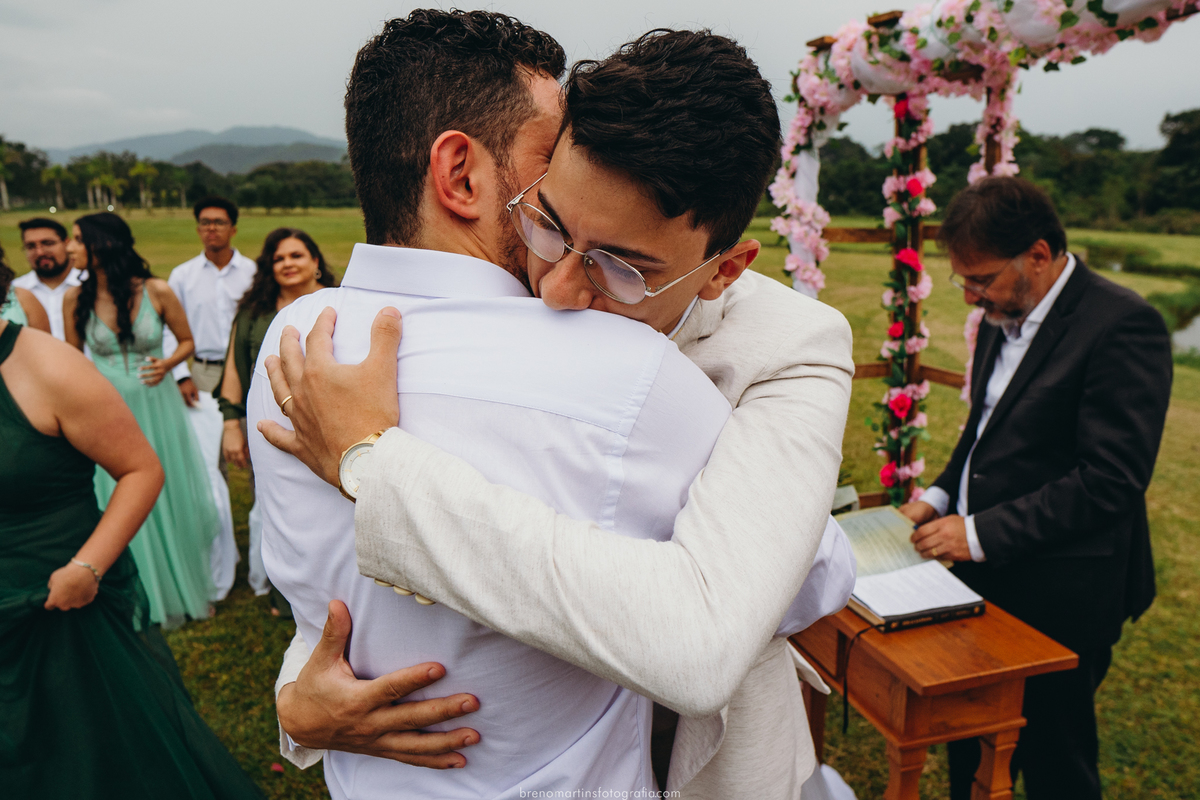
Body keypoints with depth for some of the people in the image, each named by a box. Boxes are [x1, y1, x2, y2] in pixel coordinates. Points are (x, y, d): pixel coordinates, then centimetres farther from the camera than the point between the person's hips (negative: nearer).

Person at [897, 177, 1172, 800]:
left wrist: (980, 532, -21)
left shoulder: (1123, 325, -17)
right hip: (985, 574, 7)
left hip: (1060, 599, -7)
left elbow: (1110, 481, -22)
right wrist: (942, 496, 3)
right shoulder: (1002, 318, 8)